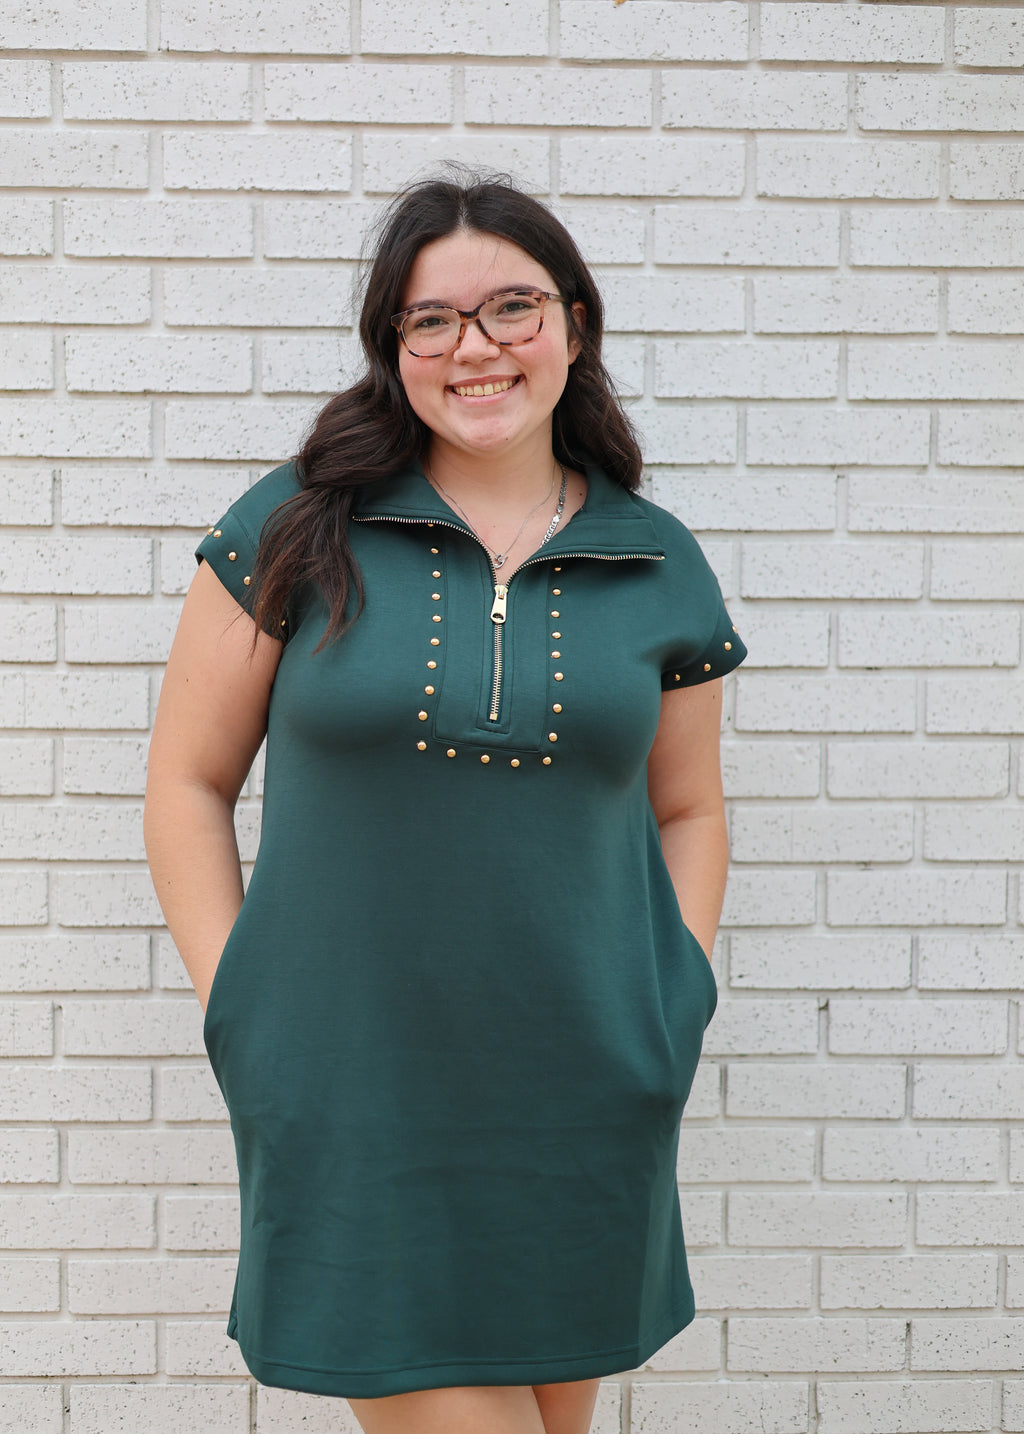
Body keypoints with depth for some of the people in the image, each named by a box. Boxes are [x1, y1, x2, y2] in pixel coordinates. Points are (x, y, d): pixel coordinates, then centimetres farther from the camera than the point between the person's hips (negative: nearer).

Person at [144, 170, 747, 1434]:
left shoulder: (658, 565, 5)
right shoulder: (295, 531, -2)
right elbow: (188, 783, 2)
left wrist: (670, 1019, 5)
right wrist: (242, 1013, -4)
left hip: (585, 1110, 3)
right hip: (353, 1107, -2)